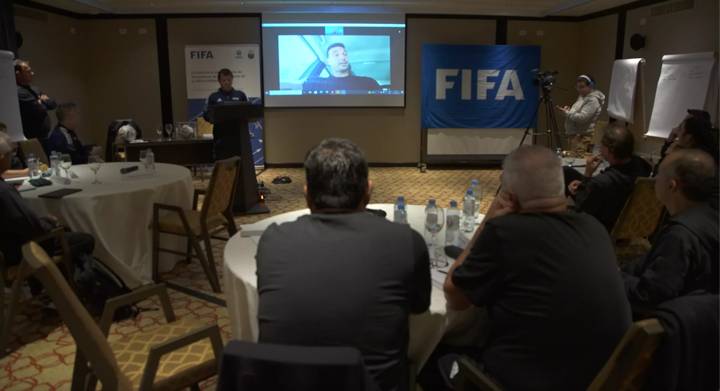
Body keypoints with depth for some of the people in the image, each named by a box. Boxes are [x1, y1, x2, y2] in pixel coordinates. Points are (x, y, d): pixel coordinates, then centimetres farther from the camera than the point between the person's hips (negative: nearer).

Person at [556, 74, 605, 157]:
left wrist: (566, 113, -22)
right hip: (573, 134, 10)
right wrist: (568, 110, 7)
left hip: (582, 136, -10)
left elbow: (582, 117, -23)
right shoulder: (582, 97, 18)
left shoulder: (593, 100, -12)